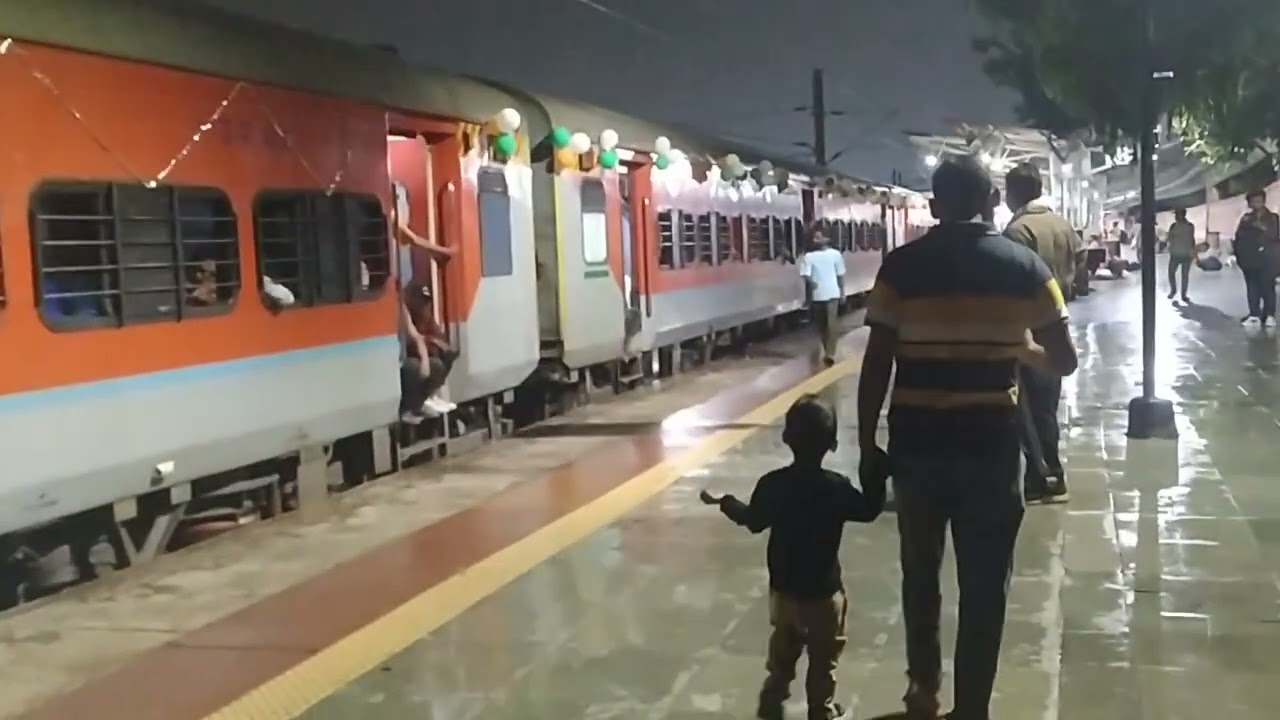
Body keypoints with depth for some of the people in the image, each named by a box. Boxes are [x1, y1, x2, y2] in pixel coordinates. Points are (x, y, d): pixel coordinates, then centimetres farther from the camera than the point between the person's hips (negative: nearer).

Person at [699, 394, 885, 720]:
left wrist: (726, 503, 21)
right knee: (823, 662, 14)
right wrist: (876, 474, 6)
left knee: (782, 655, 22)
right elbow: (869, 509, -5)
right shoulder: (837, 487, -19)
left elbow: (753, 520, 4)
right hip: (824, 592, -3)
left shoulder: (772, 485, -12)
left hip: (784, 590, 3)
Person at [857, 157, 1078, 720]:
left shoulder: (902, 265, -4)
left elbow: (876, 366, -8)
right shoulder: (1024, 265, -1)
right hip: (991, 438, 0)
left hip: (916, 437, 1)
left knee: (920, 571, 20)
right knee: (984, 583, 9)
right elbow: (1063, 360, 1)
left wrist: (866, 445, 0)